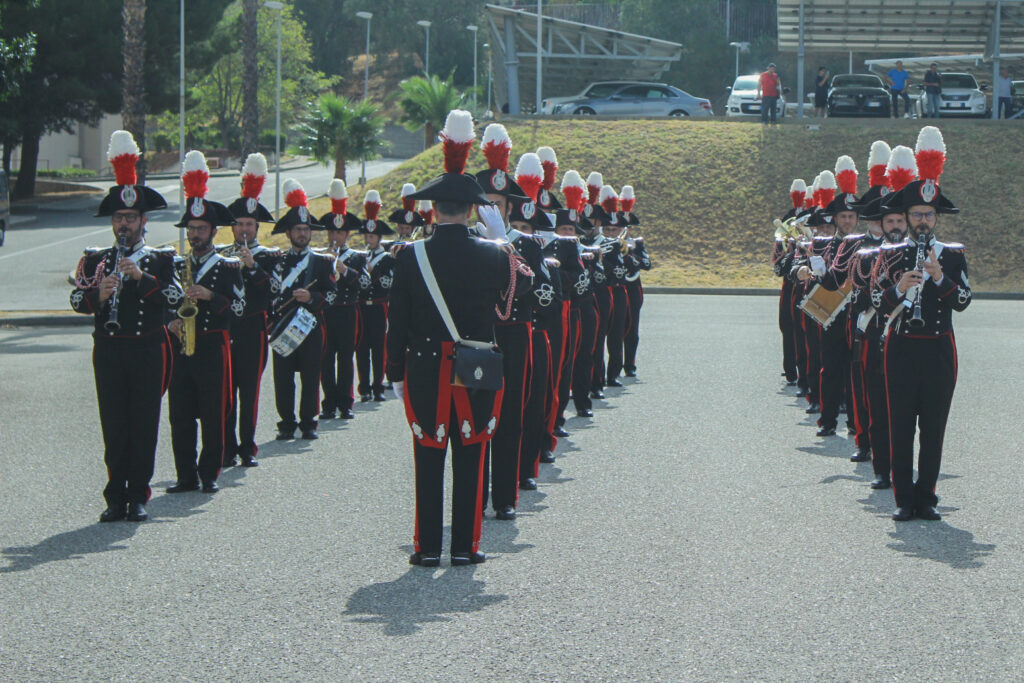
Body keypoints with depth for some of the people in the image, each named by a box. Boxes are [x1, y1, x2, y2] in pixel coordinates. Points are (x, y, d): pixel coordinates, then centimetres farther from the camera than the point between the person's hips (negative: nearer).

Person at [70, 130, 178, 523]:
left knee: (144, 425, 0)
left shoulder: (160, 260, 5)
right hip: (108, 350, 2)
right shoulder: (95, 261, 11)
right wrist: (98, 294, -18)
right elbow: (76, 300, 2)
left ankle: (138, 497, 5)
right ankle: (116, 497, 5)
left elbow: (175, 298, -10)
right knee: (114, 426, 2)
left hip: (148, 350, -1)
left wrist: (141, 277, -21)